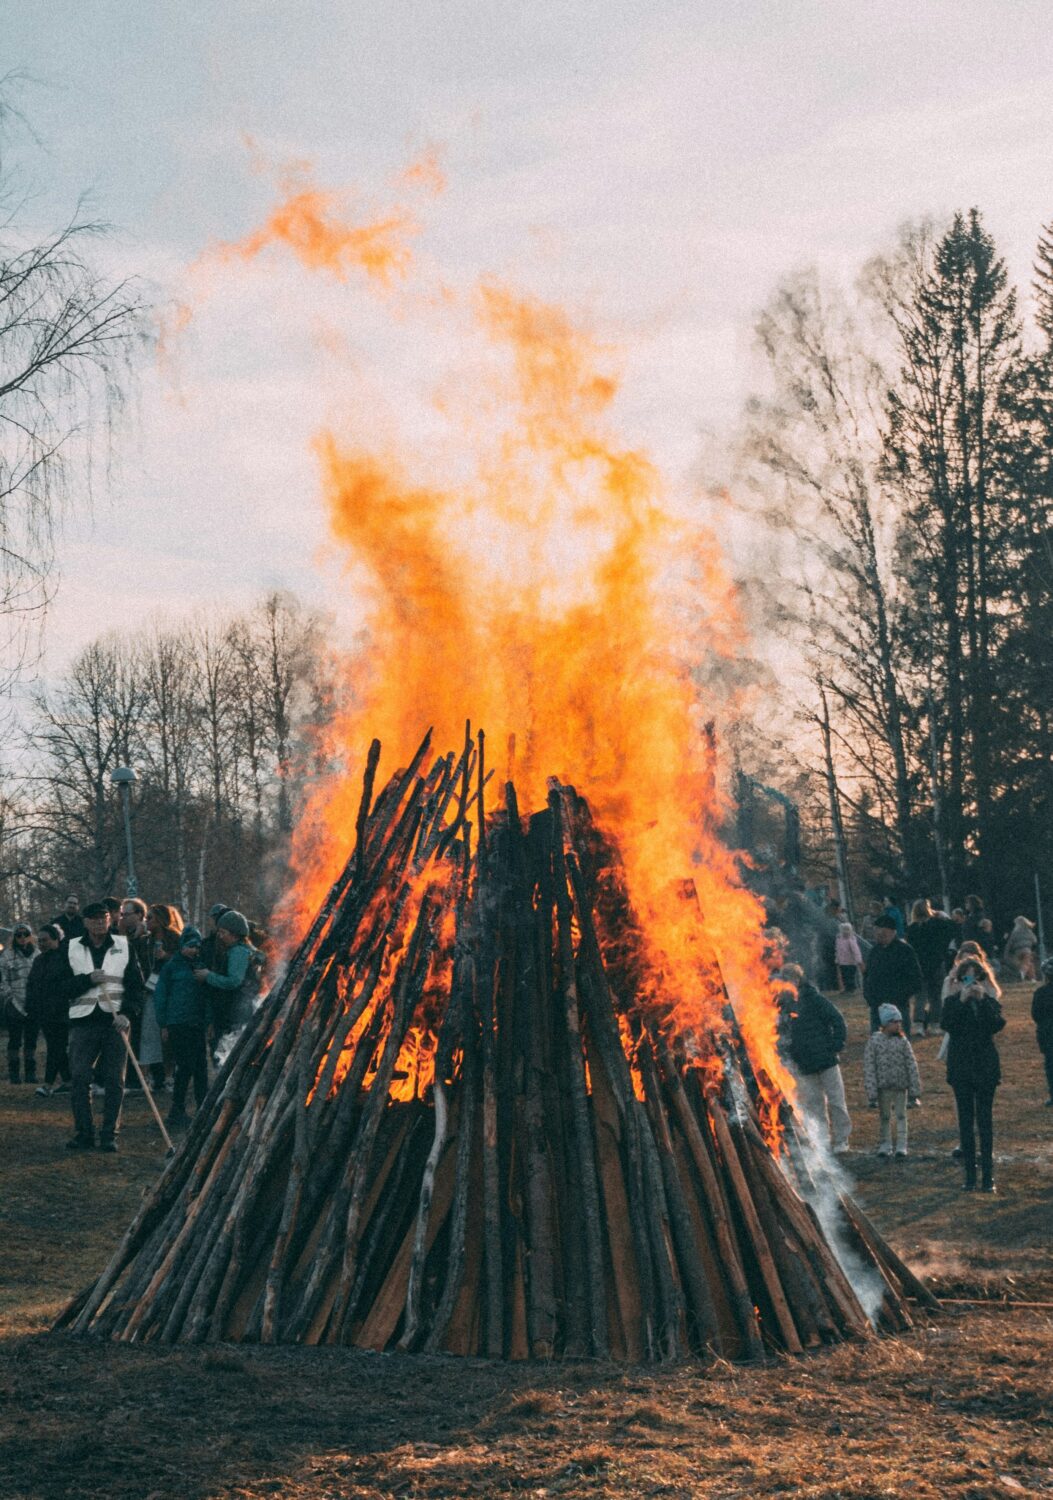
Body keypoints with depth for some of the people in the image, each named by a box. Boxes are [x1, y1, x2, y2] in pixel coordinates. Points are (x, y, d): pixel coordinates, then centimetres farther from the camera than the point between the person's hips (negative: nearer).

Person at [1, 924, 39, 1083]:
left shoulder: (39, 955, 9)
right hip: (14, 1007, -2)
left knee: (31, 1040, 7)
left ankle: (30, 1072, 14)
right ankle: (14, 1072, 6)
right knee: (15, 1041, 1)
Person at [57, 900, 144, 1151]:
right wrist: (88, 979, -14)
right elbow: (63, 987, 2)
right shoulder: (71, 948, 8)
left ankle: (110, 1135, 5)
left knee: (115, 1080, -1)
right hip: (83, 1020, 0)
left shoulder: (123, 946, 7)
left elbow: (135, 985, 5)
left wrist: (125, 1013, -9)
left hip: (116, 1020, 0)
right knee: (79, 1078, -6)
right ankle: (84, 1133, 3)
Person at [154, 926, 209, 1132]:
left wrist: (208, 1021, 8)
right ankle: (177, 1112, 0)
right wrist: (163, 1024, -2)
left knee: (201, 1065, 3)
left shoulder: (200, 965, 14)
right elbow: (160, 995, 1)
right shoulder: (171, 966, 0)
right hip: (178, 1023, -5)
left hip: (198, 1024, 5)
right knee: (186, 1065, -9)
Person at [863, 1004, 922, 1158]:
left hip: (901, 1087, 1)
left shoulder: (903, 1041, -2)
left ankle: (901, 1146, 13)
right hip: (883, 1087, -1)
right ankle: (885, 1144, 22)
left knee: (901, 1116, 6)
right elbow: (869, 1068, -7)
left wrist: (914, 1091, -3)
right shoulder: (874, 1042, -6)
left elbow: (912, 1066, 0)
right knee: (884, 1117, 11)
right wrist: (872, 1094, -10)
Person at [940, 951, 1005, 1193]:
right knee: (966, 1121, 4)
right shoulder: (953, 1001, 3)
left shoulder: (990, 999, 3)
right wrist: (962, 1001, -21)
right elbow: (946, 1024, -15)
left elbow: (998, 1024, -14)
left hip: (985, 1066, -1)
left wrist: (982, 1000, -19)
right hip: (961, 1067, 1)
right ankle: (970, 1175, 9)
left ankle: (988, 1175, 2)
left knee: (985, 1120, -1)